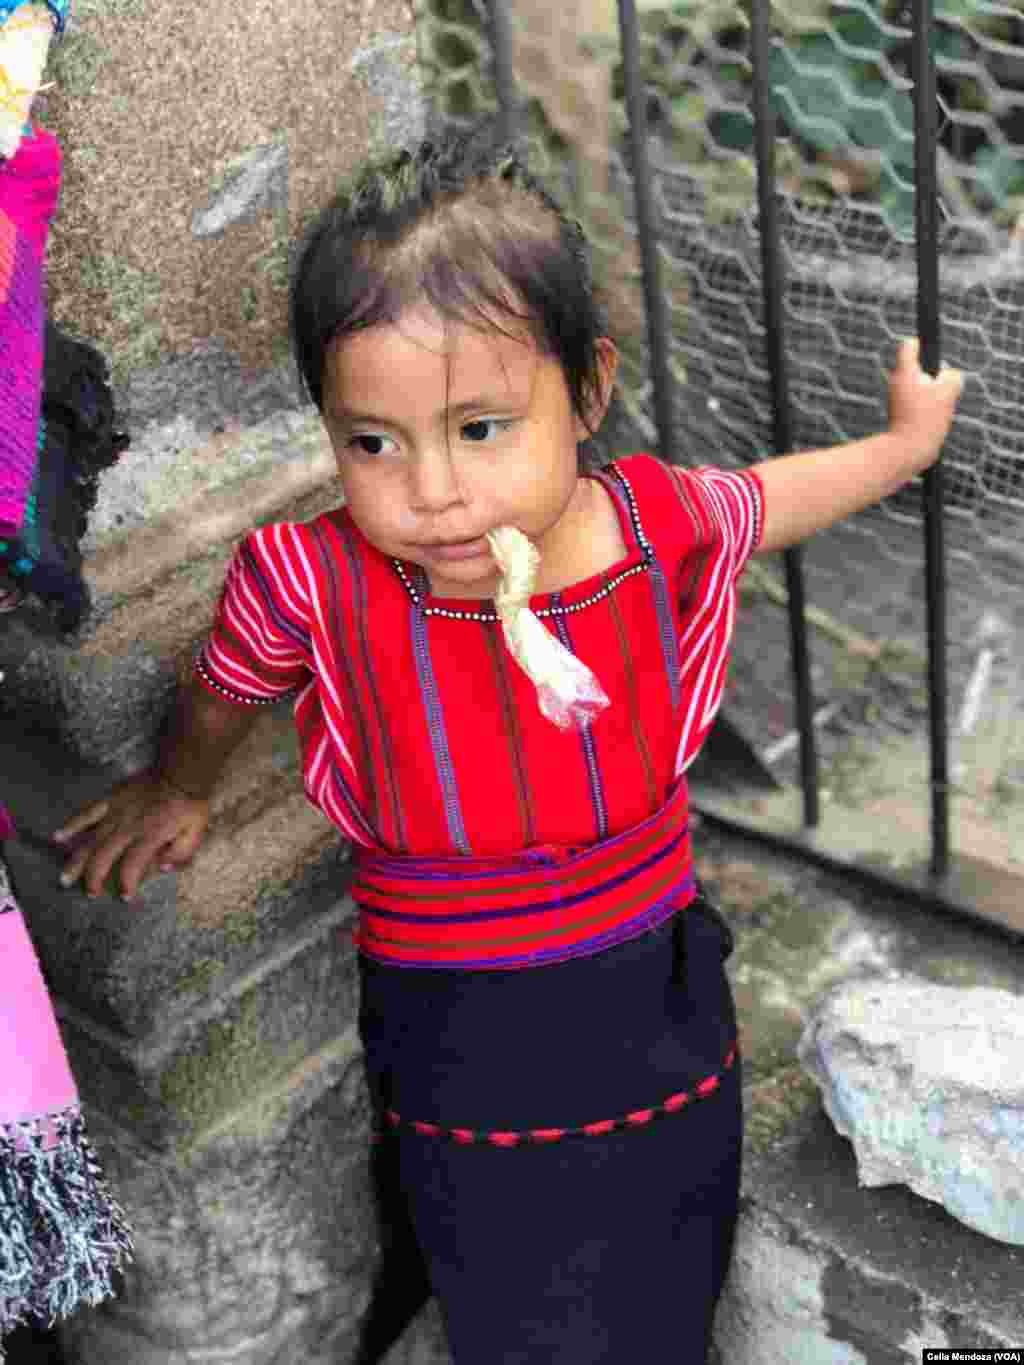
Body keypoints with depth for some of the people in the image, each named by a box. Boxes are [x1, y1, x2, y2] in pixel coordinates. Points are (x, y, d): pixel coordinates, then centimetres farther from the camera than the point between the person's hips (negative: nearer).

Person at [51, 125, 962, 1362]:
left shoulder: (665, 529, -17)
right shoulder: (312, 588, -22)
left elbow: (767, 497, 10)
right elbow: (222, 691, 3)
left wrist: (905, 443, 27)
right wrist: (174, 791, 24)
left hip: (662, 1021, 2)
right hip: (462, 1072, -2)